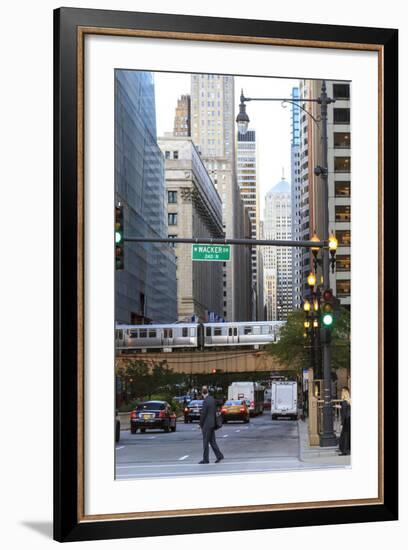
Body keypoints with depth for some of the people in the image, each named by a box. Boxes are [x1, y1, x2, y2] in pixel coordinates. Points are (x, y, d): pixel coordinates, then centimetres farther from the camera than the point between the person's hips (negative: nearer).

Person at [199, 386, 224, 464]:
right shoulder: (212, 399, 6)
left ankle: (205, 459, 3)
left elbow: (203, 414, -16)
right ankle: (219, 455, 9)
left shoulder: (205, 402, -19)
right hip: (212, 423, 8)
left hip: (207, 424, -8)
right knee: (212, 441, 14)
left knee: (205, 442, -1)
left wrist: (201, 424, -4)